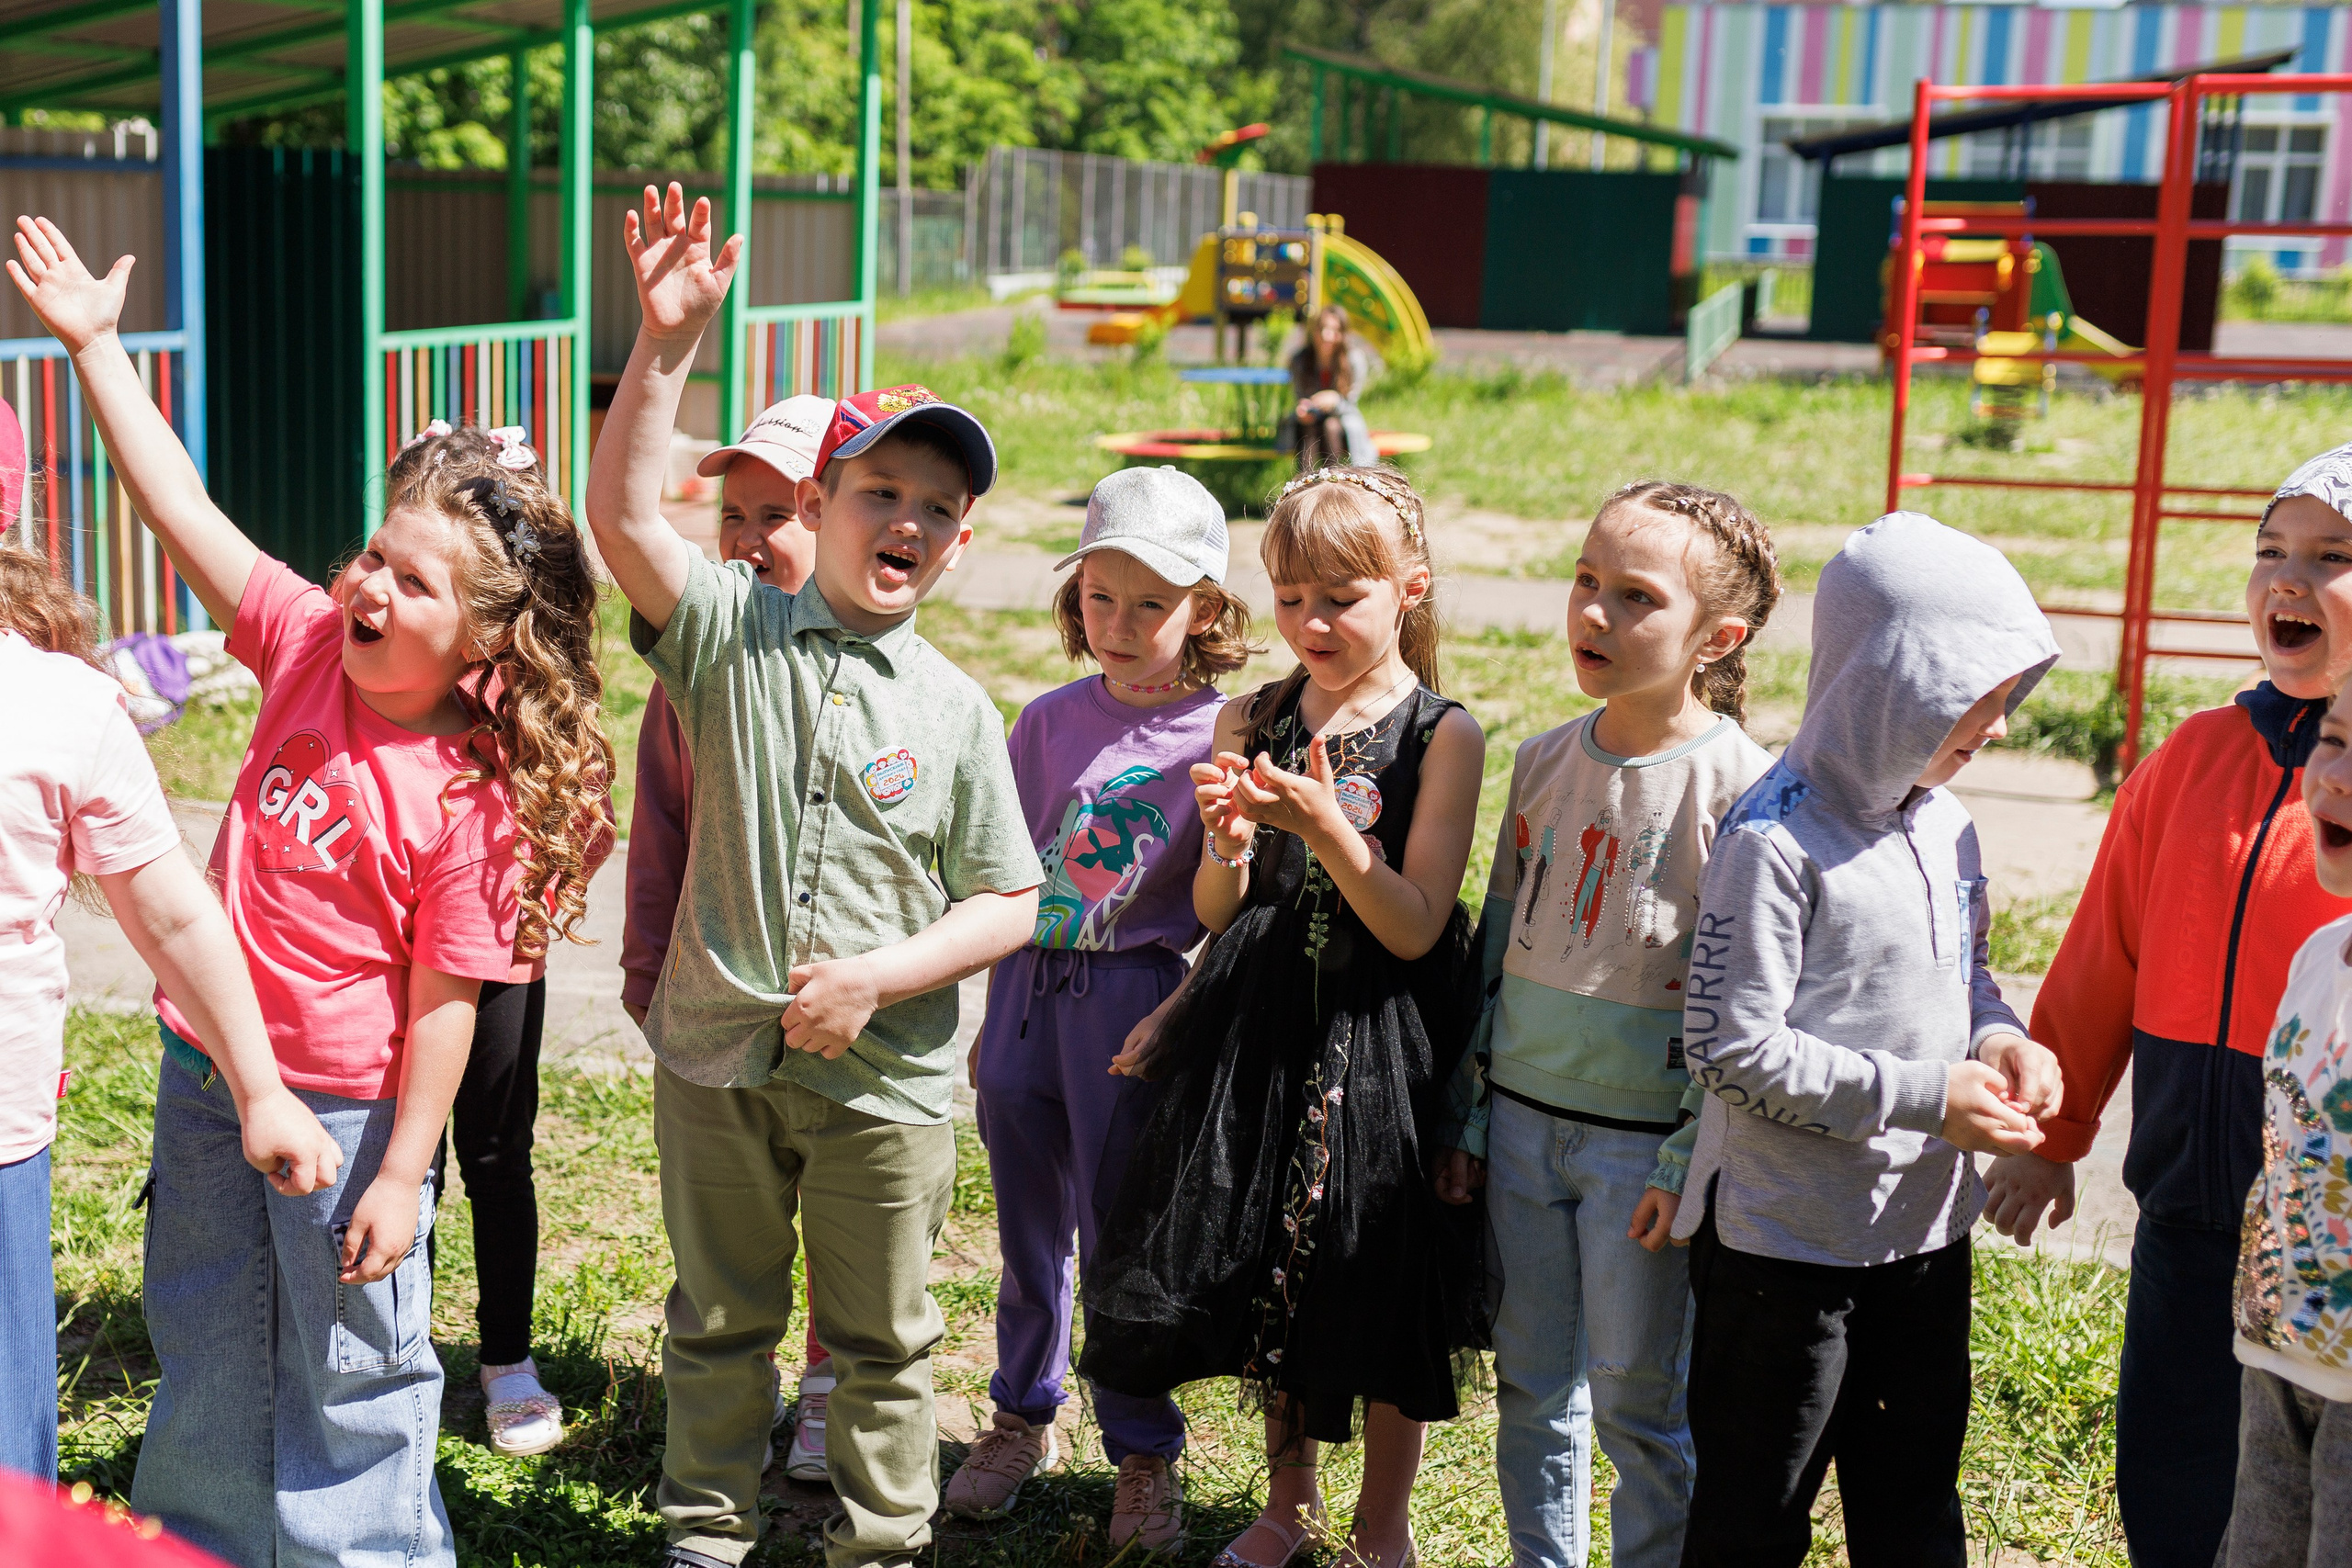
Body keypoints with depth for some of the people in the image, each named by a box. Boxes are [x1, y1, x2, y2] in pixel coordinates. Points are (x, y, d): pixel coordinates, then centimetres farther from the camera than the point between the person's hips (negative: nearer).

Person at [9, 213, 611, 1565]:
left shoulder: (473, 798, -21)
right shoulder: (308, 640, -6)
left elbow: (445, 998, -19)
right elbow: (184, 512, -4)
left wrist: (401, 1174, -17)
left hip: (347, 1107, -6)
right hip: (206, 1067, 6)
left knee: (349, 1376, 10)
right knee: (204, 1360, 21)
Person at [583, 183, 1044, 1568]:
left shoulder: (957, 711, -3)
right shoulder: (733, 632, -3)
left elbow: (1009, 904, -3)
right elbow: (623, 514, -18)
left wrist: (875, 979, -16)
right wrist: (667, 344, -27)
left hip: (884, 1077, 0)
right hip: (718, 1053, 0)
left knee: (882, 1339, 14)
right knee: (720, 1320, 18)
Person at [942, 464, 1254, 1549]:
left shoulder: (1219, 734, -7)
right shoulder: (1050, 721, 5)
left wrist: (1176, 1014, -21)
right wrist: (993, 1017, 14)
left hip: (1135, 996, -4)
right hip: (1030, 985, 4)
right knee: (1029, 1232, 16)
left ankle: (1144, 1456, 21)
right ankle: (1023, 1417, 36)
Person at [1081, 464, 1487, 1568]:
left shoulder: (1443, 735, -8)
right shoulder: (1250, 721, 3)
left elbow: (1415, 929, -14)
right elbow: (1215, 913, 5)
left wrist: (1324, 824, -27)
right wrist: (1227, 842, -17)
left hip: (1384, 1041, -4)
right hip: (1263, 1030, 4)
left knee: (1385, 1289, 6)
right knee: (1267, 1273, 14)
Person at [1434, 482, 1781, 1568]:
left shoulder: (1739, 786, -13)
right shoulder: (1547, 761, 4)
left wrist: (1689, 1164, -14)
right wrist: (1467, 1114, 11)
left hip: (1646, 1139, -5)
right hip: (1523, 1117, 5)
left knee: (1639, 1404, 6)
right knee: (1531, 1385, 16)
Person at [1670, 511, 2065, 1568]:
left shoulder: (1945, 824, 4)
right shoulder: (1775, 840, -20)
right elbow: (1731, 1047, -22)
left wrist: (1996, 1037, -3)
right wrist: (1926, 1097, -21)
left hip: (1926, 1225, 7)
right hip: (1785, 1239, -7)